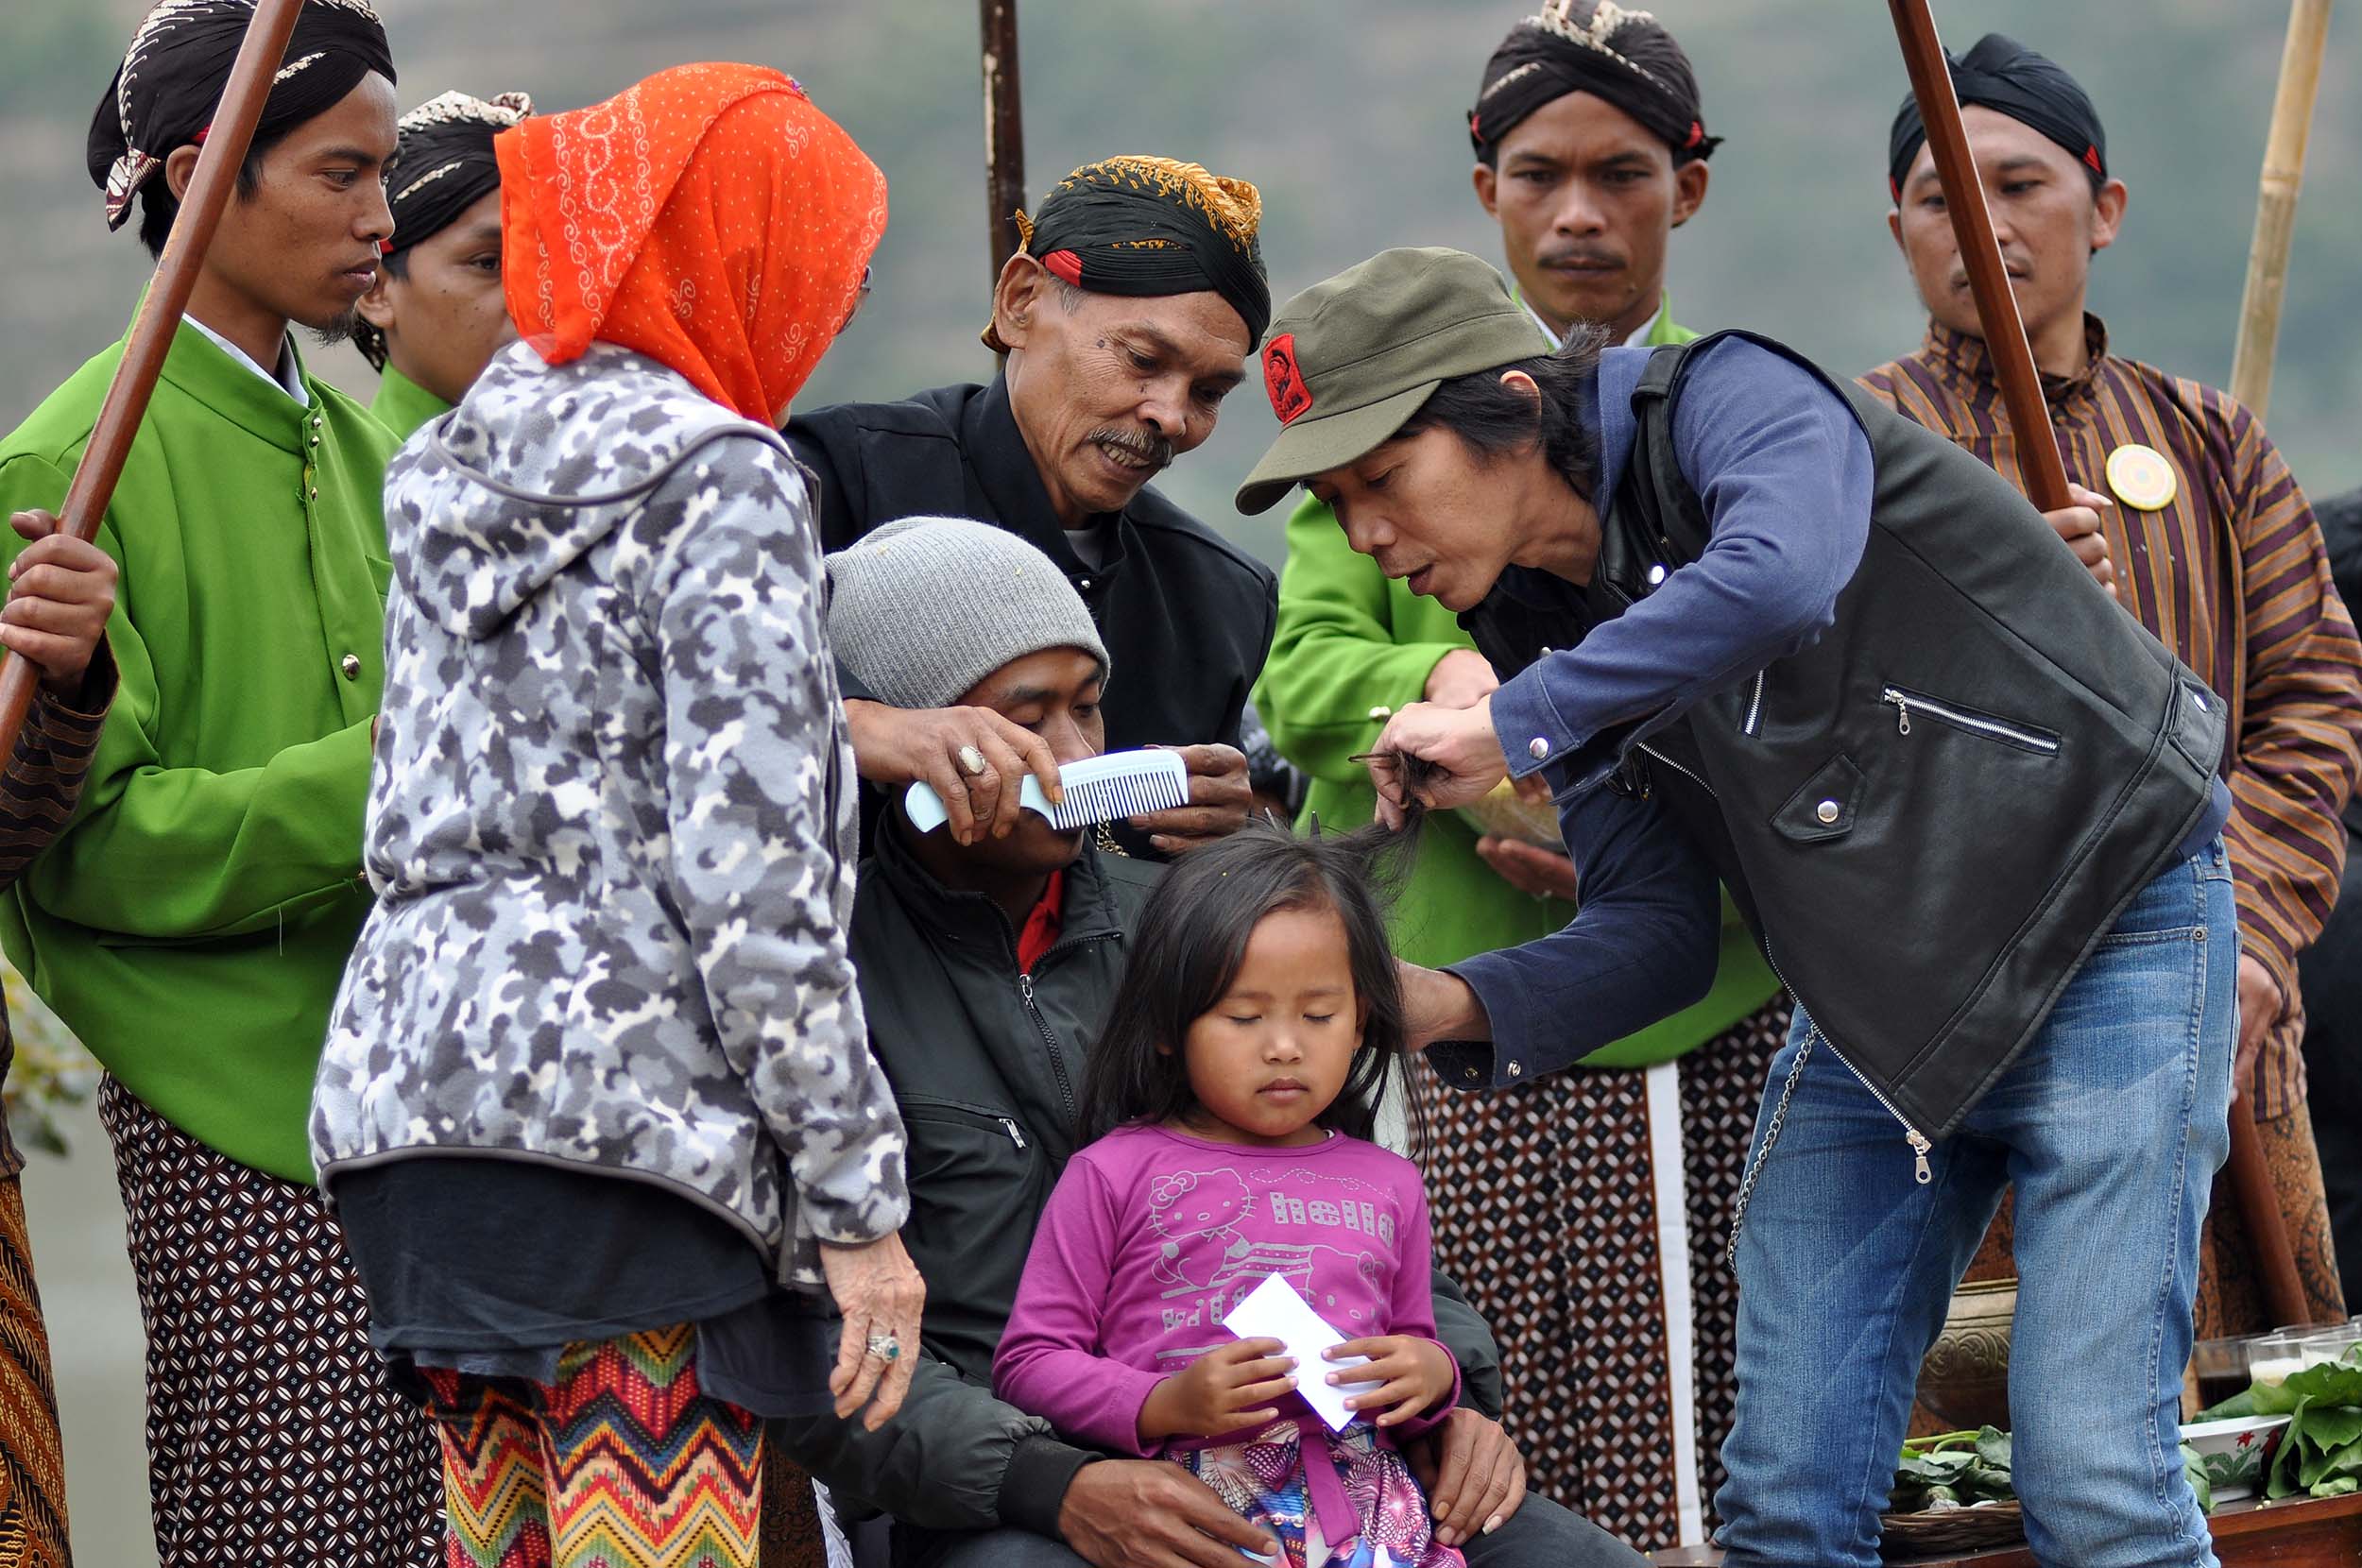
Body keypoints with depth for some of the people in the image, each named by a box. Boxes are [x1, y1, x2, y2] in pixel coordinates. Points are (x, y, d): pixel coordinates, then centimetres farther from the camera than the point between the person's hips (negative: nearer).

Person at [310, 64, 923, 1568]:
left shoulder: (455, 470, 16)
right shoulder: (723, 480, -7)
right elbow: (749, 871, -14)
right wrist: (860, 1200, -11)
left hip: (416, 1085, 8)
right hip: (631, 1118, -8)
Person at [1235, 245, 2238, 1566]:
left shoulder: (1730, 403, -16)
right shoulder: (1542, 621, 4)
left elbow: (1782, 574, -40)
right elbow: (1658, 934, 4)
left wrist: (1513, 726, -32)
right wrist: (1454, 1007, -14)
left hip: (2110, 922, -7)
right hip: (1876, 998, 7)